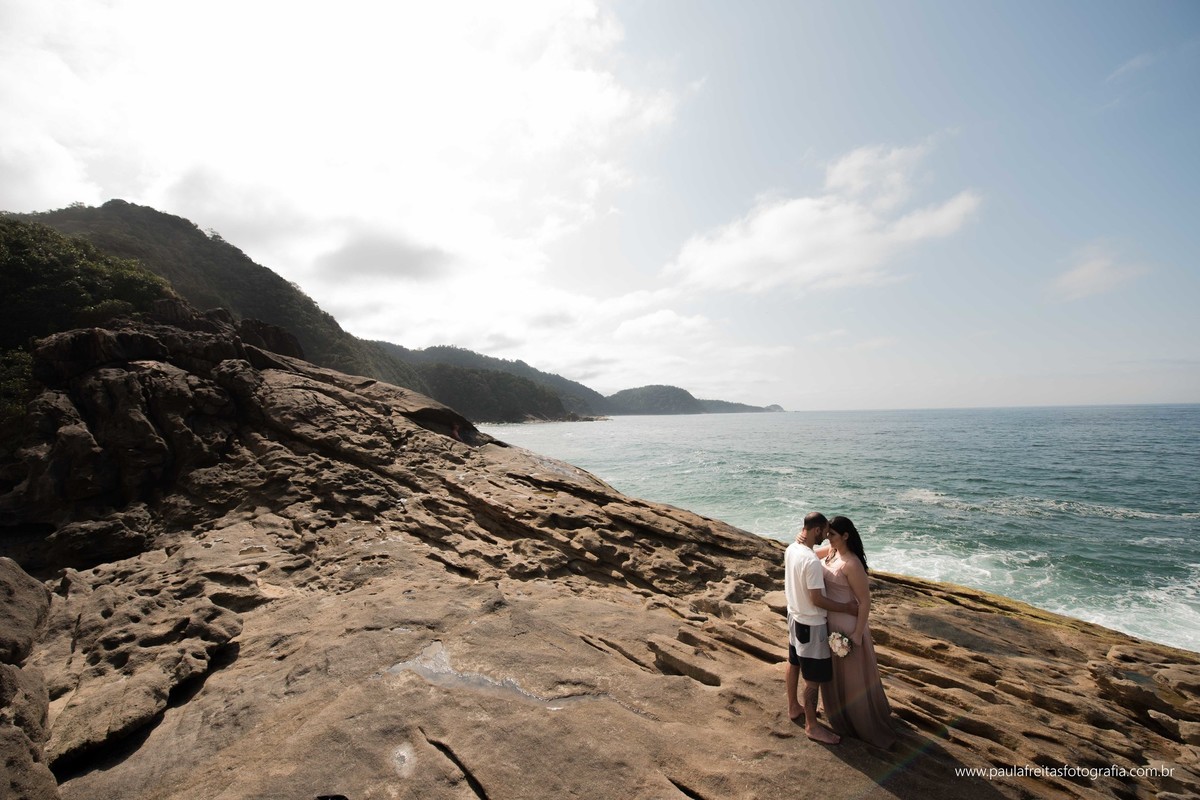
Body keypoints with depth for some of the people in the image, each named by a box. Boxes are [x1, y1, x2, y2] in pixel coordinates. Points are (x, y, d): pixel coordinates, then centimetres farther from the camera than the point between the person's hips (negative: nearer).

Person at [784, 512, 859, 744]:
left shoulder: (790, 549, -4)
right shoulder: (812, 561, -31)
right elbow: (817, 600, -25)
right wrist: (846, 607, -14)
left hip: (794, 616, 9)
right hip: (811, 624, -9)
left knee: (794, 663, 24)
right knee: (814, 677, 8)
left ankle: (793, 707, 42)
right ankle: (812, 726, 23)